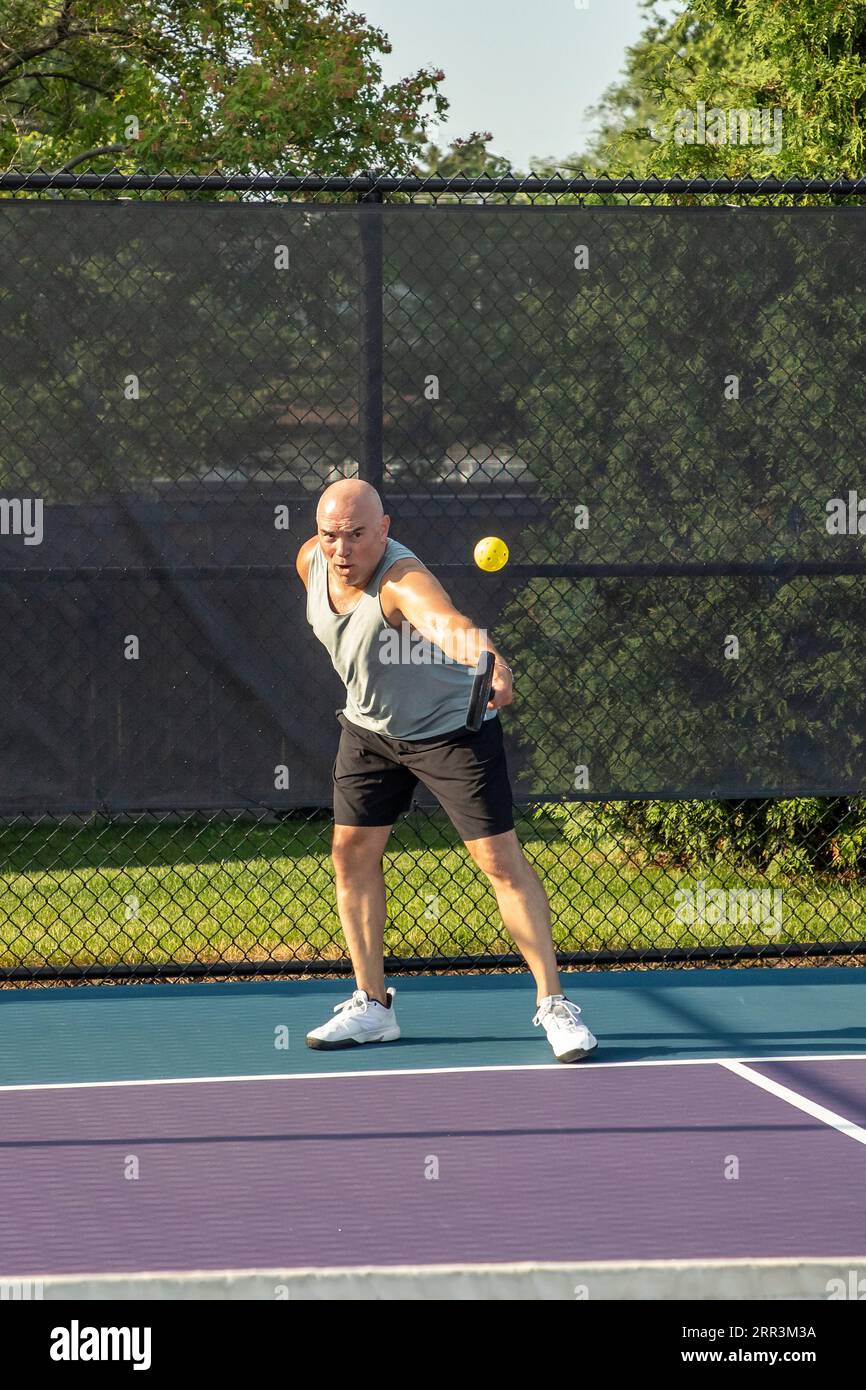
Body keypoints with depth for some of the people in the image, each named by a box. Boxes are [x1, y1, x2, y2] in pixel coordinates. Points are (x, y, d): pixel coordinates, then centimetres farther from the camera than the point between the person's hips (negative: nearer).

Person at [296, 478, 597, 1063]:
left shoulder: (402, 580, -37)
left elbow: (442, 618, -60)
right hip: (369, 726, 7)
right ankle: (372, 1005, 16)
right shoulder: (312, 561, -14)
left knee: (500, 858, -9)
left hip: (452, 725, -7)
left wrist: (472, 643, -81)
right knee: (353, 852, 4)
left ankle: (553, 1002, 1)